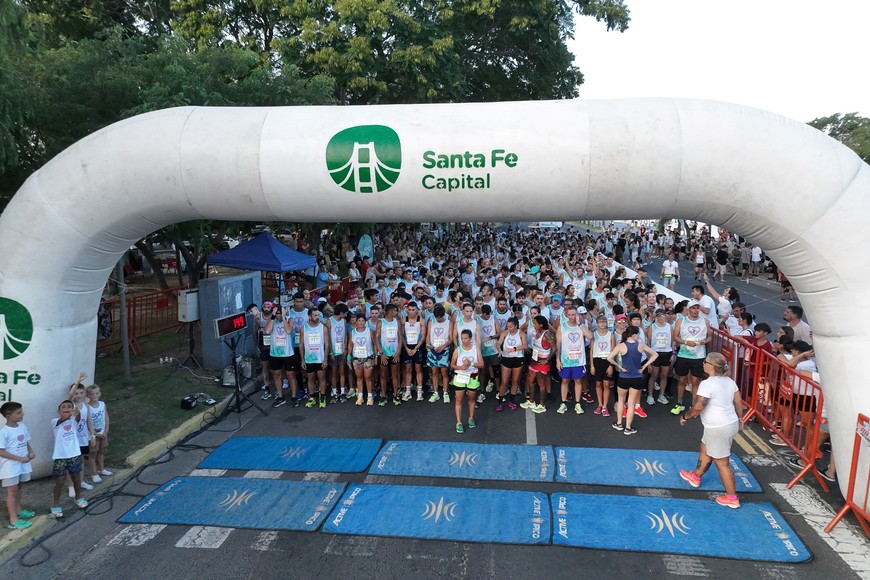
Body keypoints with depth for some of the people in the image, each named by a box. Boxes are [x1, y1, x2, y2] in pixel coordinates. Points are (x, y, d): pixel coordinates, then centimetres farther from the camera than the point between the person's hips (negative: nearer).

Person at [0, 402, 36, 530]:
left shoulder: (22, 426, 3)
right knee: (12, 491, 0)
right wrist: (20, 458, -22)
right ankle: (13, 520, 5)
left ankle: (18, 511, 36)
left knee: (18, 488, 21)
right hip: (10, 466, -7)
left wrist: (31, 452, -5)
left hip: (22, 463, 7)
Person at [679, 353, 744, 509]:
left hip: (718, 429, -9)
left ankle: (732, 498, 12)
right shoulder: (729, 381, 4)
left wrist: (685, 416, -6)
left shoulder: (707, 384, -22)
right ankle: (695, 477, 44)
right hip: (731, 424, 9)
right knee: (705, 449, 26)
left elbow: (698, 408, -23)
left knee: (722, 463, 3)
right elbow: (738, 402, 12)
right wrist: (738, 419, 27)